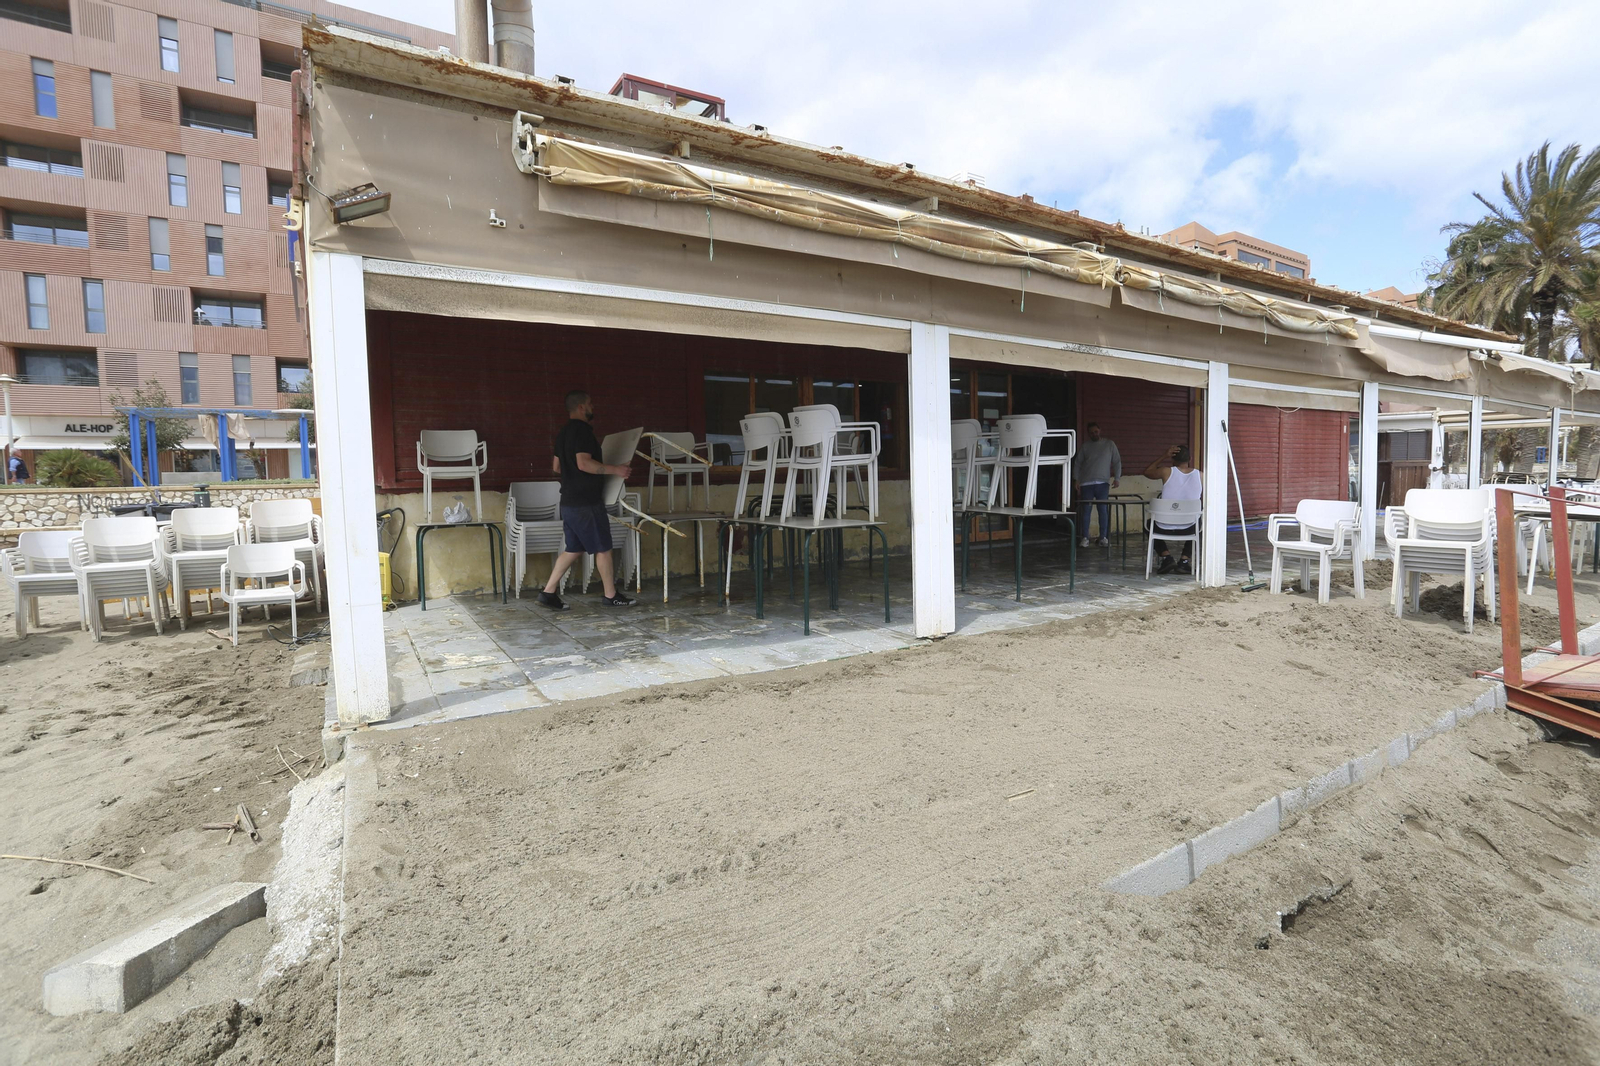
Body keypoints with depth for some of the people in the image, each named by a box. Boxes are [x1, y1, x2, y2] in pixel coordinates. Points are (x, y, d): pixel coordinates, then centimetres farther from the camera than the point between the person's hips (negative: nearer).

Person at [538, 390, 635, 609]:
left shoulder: (564, 433, 15)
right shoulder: (583, 430, -14)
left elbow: (556, 466, 22)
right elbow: (584, 463, -26)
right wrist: (614, 470, -20)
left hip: (569, 501, 9)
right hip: (586, 502, -9)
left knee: (574, 549, 13)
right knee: (603, 547, 2)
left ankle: (548, 593, 11)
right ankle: (611, 595, 11)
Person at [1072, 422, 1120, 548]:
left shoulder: (1109, 444, 9)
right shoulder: (1085, 446, 10)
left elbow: (1117, 461, 8)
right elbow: (1077, 463, 11)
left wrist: (1117, 478, -1)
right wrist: (1076, 480, 3)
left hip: (1103, 482, 0)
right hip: (1086, 483, 1)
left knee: (1103, 509, -1)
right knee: (1086, 510, -2)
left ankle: (1103, 537, 6)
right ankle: (1085, 538, 1)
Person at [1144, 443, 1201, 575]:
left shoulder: (1166, 472, -8)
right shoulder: (1199, 475, -2)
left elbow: (1147, 472, 13)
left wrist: (1163, 456, 11)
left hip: (1164, 528, -1)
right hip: (1188, 529, 2)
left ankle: (1166, 557, 12)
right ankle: (1184, 560, 21)